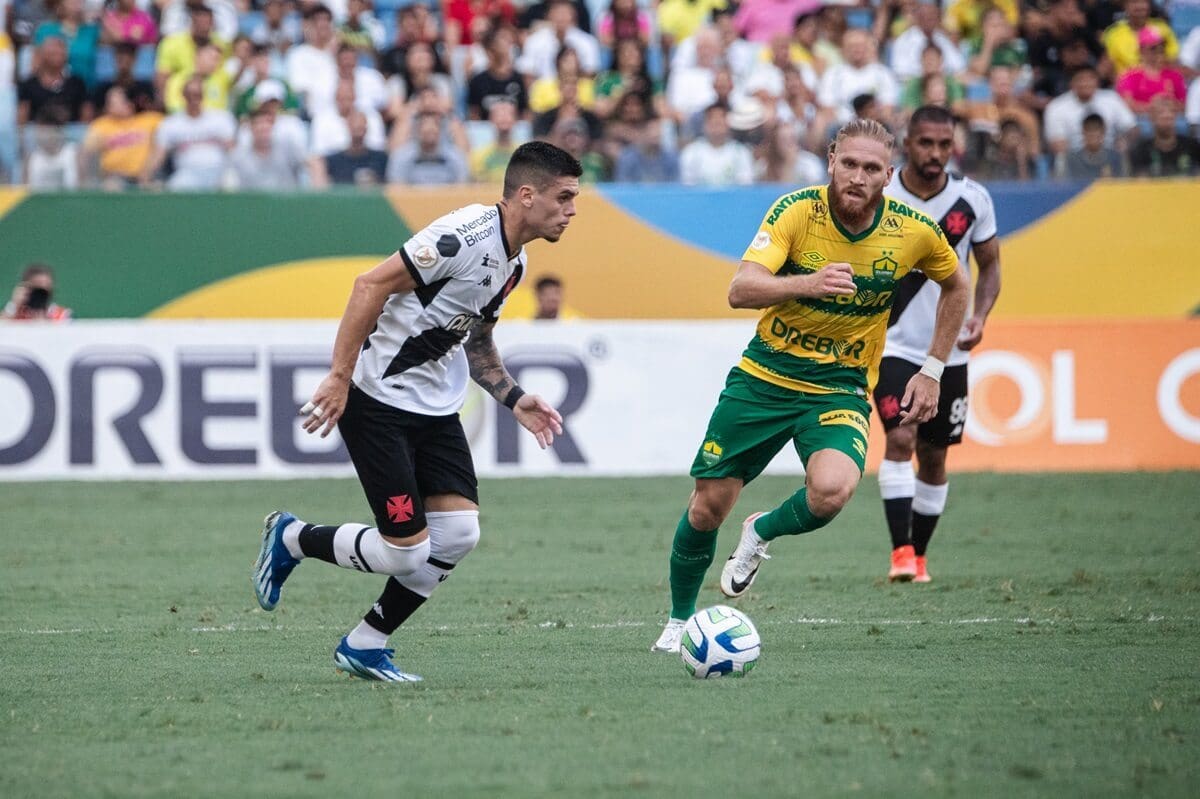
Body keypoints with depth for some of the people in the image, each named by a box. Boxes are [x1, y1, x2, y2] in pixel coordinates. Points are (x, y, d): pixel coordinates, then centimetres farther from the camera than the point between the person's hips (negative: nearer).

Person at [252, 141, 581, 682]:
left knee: (458, 532, -5)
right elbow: (371, 285, -23)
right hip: (375, 399, -9)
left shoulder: (514, 263, 9)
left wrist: (514, 400, 9)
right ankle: (291, 539, 17)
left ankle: (365, 647, 10)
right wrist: (339, 377, -25)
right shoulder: (466, 236, -21)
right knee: (406, 551, -10)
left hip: (436, 408, 9)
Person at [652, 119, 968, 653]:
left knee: (832, 489, -29)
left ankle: (762, 533, 5)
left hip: (840, 387, 0)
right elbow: (740, 291, -29)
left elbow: (955, 287, 12)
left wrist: (932, 372, 8)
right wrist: (808, 283, -46)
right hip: (764, 375, 0)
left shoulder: (915, 231, -10)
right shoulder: (797, 210, -17)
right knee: (708, 506, 3)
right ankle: (679, 620, 30)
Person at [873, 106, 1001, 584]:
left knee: (934, 456, 9)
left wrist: (980, 315, -9)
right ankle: (900, 551, -21)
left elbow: (990, 264, 8)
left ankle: (919, 554, 24)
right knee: (900, 439, -20)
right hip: (894, 346, -3)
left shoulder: (973, 200, -2)